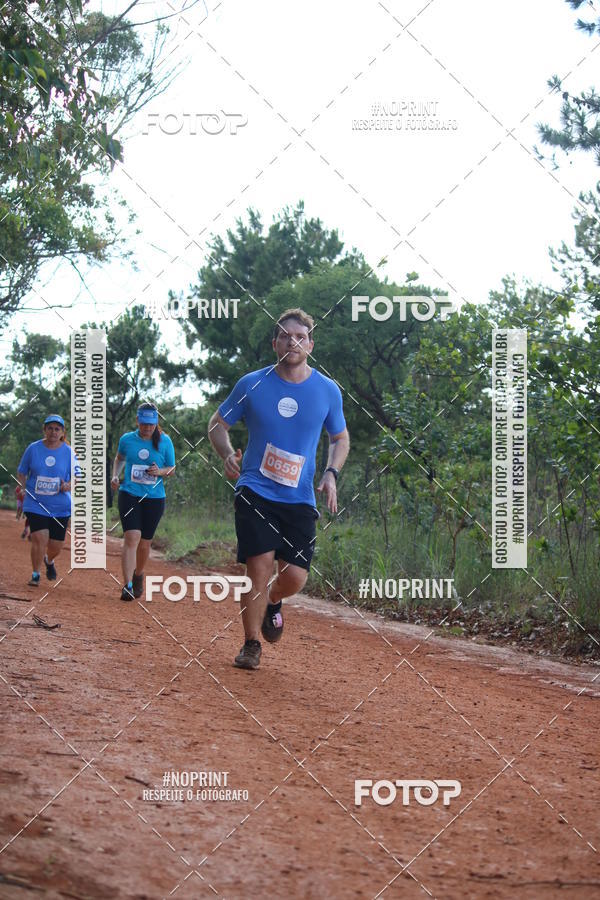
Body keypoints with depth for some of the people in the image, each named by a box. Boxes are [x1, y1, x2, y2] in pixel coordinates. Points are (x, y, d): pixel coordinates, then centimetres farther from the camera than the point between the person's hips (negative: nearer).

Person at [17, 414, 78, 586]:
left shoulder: (69, 452, 0)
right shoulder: (33, 449, 0)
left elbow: (76, 475, 6)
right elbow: (21, 472, 10)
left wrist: (69, 485, -16)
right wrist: (24, 489, -6)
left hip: (60, 506, 1)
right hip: (35, 503, -1)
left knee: (56, 544, 5)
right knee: (39, 538, -16)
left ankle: (49, 561, 41)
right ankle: (35, 574, 2)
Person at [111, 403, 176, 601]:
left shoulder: (165, 441, 1)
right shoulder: (127, 439, 3)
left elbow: (171, 468, 9)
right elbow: (120, 458, 24)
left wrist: (160, 471, -12)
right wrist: (115, 475, 7)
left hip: (154, 498, 1)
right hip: (129, 494, -1)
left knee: (144, 543, 8)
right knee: (132, 538, -16)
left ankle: (138, 575, 37)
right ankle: (127, 586, -19)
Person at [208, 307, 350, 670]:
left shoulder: (328, 391, 4)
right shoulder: (252, 384, 0)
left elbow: (341, 438, 18)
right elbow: (218, 423, 11)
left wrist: (331, 473, 0)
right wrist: (228, 453, -9)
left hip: (300, 498, 2)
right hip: (255, 492, -2)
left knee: (295, 577, -6)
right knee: (260, 568, -12)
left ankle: (272, 602, 31)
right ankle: (251, 645, 6)